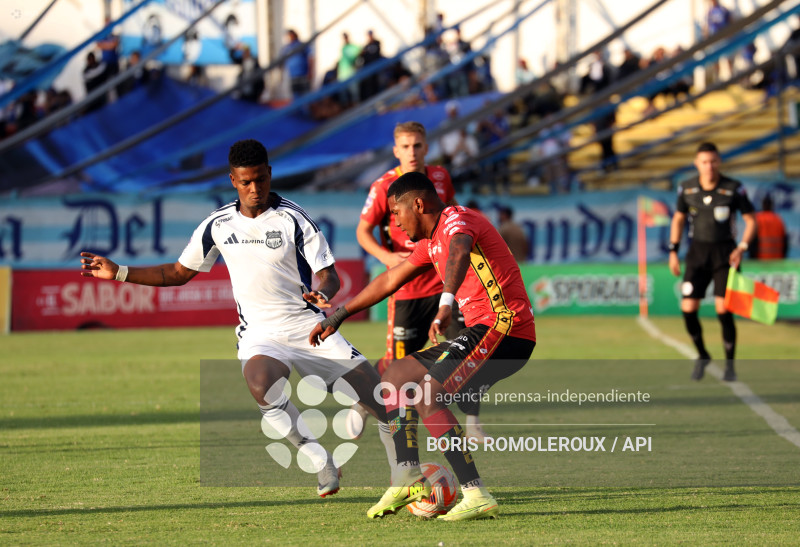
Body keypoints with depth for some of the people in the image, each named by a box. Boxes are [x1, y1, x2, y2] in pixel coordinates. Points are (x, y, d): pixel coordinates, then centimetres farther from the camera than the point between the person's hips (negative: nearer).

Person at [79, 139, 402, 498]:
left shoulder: (293, 219, -4)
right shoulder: (218, 225, 5)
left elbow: (327, 273, -5)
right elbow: (179, 273, 16)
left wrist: (322, 293, -29)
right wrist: (119, 273, 10)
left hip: (308, 326, -1)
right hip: (259, 334, 1)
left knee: (374, 391, -9)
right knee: (261, 386, -35)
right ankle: (323, 465, -23)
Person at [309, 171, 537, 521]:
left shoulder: (455, 220, -12)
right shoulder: (430, 241, 20)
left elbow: (460, 250, -37)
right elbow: (390, 280, 32)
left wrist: (446, 302, -54)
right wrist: (339, 314, 36)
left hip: (504, 328, -10)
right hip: (483, 331, 10)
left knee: (426, 396, -23)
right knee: (395, 378, 15)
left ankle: (477, 497, -25)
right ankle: (409, 479, 15)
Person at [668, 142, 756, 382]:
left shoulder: (734, 189, -9)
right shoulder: (687, 188, 0)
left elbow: (751, 220, -1)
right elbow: (678, 219, 13)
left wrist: (742, 247, -14)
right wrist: (673, 252, 8)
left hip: (725, 253, -3)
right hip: (697, 253, 3)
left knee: (723, 310, -12)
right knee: (688, 309, -6)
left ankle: (730, 365, 5)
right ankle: (702, 356, 19)